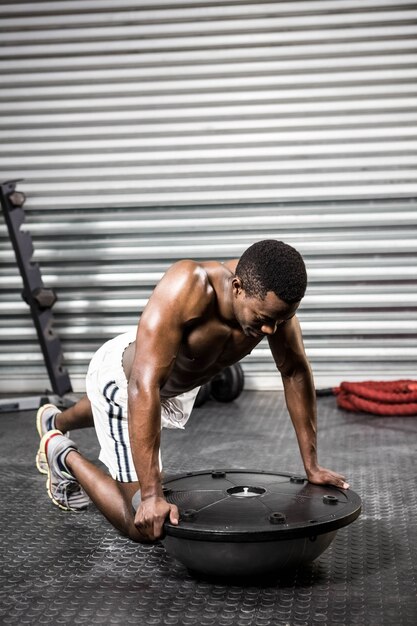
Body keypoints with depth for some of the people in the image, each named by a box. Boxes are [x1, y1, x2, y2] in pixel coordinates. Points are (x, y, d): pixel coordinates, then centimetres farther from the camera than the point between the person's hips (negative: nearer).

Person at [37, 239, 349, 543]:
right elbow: (144, 386, -46)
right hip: (124, 378, -6)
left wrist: (312, 466, -10)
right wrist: (152, 495, -47)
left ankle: (55, 422, 66)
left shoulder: (271, 298, -26)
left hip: (183, 383, 7)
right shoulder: (186, 288, -44)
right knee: (143, 525, -9)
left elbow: (296, 372, -12)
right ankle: (63, 454, 14)